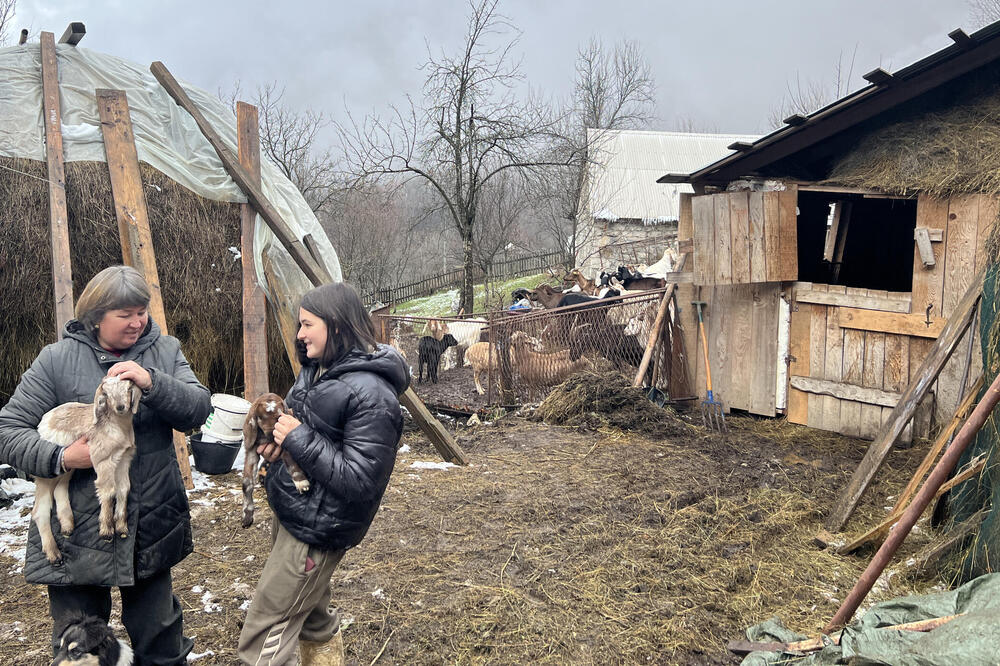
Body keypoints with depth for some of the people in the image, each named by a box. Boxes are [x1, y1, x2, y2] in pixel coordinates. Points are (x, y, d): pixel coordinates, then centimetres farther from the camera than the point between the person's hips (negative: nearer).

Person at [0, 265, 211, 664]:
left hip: (152, 526, 2)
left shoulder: (164, 351, 3)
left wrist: (152, 383, -25)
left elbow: (198, 409, -9)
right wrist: (61, 459, -20)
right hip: (79, 532, -2)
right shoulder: (58, 359, -6)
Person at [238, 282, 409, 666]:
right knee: (315, 620, 25)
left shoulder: (370, 394, -24)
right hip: (290, 515, 9)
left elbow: (359, 481, -26)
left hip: (314, 531, -9)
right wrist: (276, 440, -2)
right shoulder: (318, 370, 4)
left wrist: (299, 439, -24)